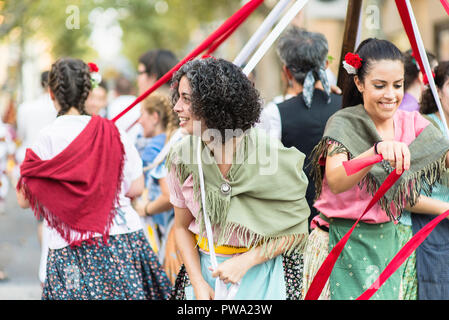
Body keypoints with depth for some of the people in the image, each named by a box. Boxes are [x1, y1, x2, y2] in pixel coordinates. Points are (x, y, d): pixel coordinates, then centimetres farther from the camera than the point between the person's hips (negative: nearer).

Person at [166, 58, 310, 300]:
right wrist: (199, 284, -8)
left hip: (261, 273, -2)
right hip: (205, 268, 2)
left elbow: (296, 231, -8)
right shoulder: (183, 157, -7)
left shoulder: (271, 156, -17)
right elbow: (182, 227, 3)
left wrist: (246, 261, -16)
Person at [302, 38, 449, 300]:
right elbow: (335, 181, -31)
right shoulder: (344, 124, -13)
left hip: (387, 240, 5)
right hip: (344, 245, -5)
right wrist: (378, 150, -46)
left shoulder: (411, 123, 3)